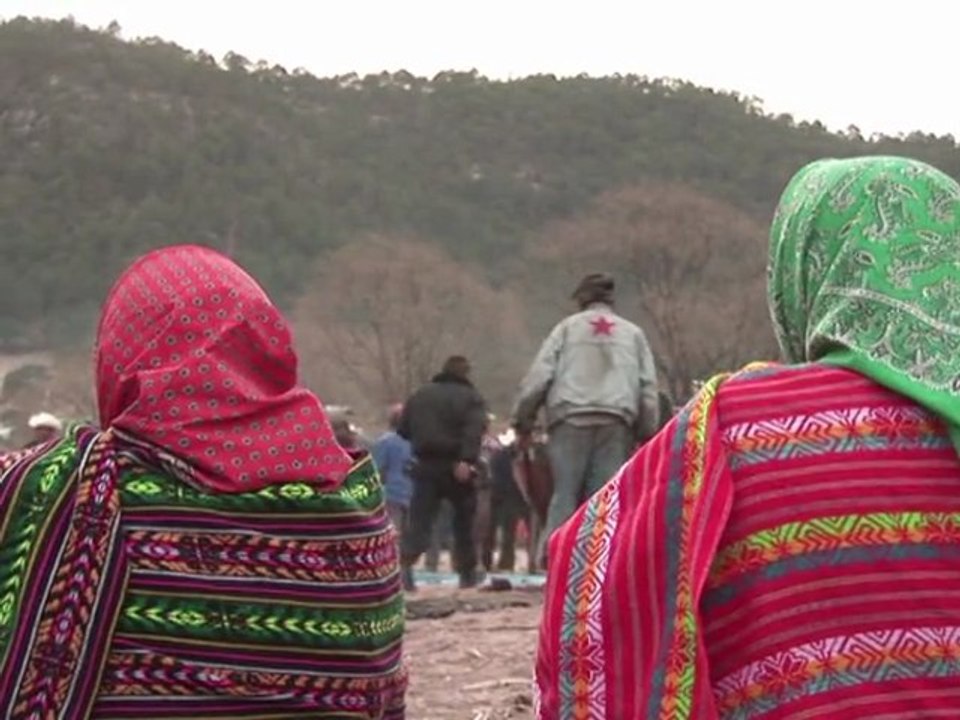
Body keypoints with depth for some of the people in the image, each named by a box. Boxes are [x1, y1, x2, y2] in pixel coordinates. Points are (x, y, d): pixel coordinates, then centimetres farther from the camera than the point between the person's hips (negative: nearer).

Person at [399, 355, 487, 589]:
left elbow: (403, 430, 17)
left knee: (419, 520, -3)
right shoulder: (471, 398, 0)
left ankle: (406, 561, -26)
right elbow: (473, 431, -18)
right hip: (457, 468, -3)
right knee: (464, 521, 11)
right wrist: (466, 459, -27)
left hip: (426, 465, 3)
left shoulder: (420, 395, 13)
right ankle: (467, 573, 15)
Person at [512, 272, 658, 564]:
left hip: (571, 419, -1)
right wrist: (646, 435, 15)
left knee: (565, 494, -1)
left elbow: (539, 376, 5)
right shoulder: (633, 333, 20)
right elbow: (648, 389, 14)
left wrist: (523, 423, 9)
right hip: (617, 422, 1)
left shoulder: (568, 327, 13)